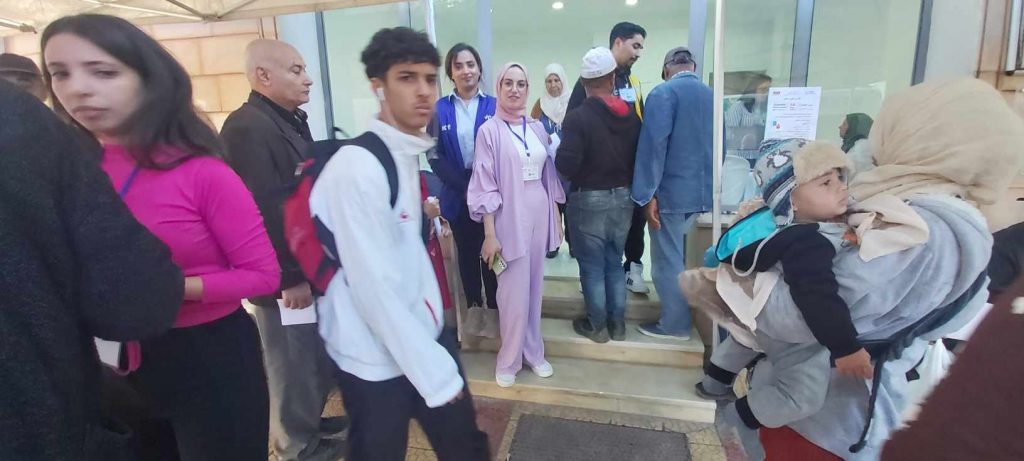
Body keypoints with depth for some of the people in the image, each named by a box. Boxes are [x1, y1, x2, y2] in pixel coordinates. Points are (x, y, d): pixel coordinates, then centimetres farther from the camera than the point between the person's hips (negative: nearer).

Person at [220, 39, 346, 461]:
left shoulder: (292, 120, 11)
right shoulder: (247, 128, -20)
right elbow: (264, 210, -26)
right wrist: (291, 276, -22)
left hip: (308, 264, 9)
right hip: (284, 275, -9)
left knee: (316, 354, 21)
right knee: (292, 361, 8)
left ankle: (310, 419, 42)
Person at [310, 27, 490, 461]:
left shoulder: (408, 155, 6)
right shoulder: (358, 166, -21)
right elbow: (374, 286, -23)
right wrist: (434, 371, -18)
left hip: (425, 334, 8)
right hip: (378, 358, -7)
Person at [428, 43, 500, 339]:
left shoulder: (494, 106, -1)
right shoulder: (440, 109, 1)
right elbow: (435, 157, -3)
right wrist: (464, 186, -13)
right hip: (458, 195, 1)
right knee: (467, 254, 14)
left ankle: (493, 308, 24)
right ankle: (473, 307, 30)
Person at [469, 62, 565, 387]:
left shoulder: (537, 128, 8)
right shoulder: (490, 130, -6)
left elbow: (549, 177, 13)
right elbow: (485, 185, -9)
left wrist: (557, 219, 12)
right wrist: (489, 234, -12)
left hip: (539, 217, 5)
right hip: (509, 219, -5)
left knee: (534, 289, 13)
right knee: (514, 293, 1)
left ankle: (533, 352, 30)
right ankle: (509, 360, 20)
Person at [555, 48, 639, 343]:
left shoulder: (577, 118, -17)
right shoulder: (631, 116, 0)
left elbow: (565, 166, -20)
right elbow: (640, 159, 4)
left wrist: (559, 152, 0)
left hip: (589, 200, -5)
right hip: (623, 199, 5)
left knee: (592, 267, 8)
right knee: (614, 264, 17)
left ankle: (597, 326, 22)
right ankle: (618, 323, 28)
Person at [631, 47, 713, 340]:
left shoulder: (663, 93, -10)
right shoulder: (711, 95, 11)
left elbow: (653, 145, -19)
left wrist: (647, 195, -16)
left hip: (671, 192, -7)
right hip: (702, 191, 7)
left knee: (667, 261, 5)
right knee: (680, 257, 20)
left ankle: (674, 325, 15)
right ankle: (680, 315, 33)